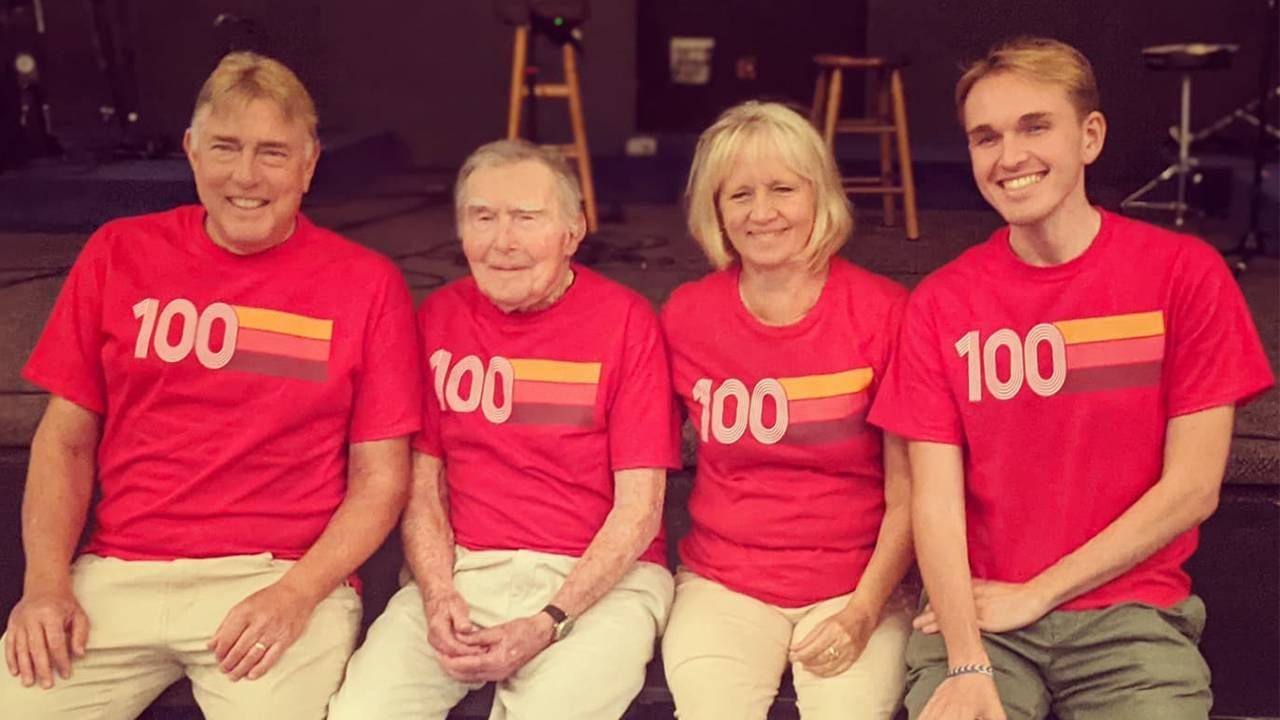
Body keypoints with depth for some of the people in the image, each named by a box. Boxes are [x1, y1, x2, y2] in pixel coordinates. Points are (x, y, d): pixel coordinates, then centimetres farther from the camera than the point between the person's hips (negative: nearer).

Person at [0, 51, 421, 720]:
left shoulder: (367, 284, 0)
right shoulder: (119, 253, 8)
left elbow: (381, 477, 1)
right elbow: (66, 440, 10)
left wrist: (295, 595, -12)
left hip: (282, 580, -2)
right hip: (117, 576, 2)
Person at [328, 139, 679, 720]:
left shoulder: (626, 321, -3)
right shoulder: (438, 317, 8)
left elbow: (639, 509, -6)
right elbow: (423, 482, 10)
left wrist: (549, 624, -15)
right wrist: (438, 596, -7)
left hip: (599, 579, -2)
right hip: (461, 570, 3)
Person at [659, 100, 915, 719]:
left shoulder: (882, 311, -5)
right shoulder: (684, 316, 1)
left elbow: (907, 493, -4)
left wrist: (863, 610, -11)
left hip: (855, 590, -1)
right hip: (722, 586, 1)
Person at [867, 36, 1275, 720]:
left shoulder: (1185, 273, -2)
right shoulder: (939, 303, 1)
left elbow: (1192, 488, -4)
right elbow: (936, 500, -4)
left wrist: (1035, 594, -6)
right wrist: (967, 663, -17)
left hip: (1130, 611, 0)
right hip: (977, 613, 0)